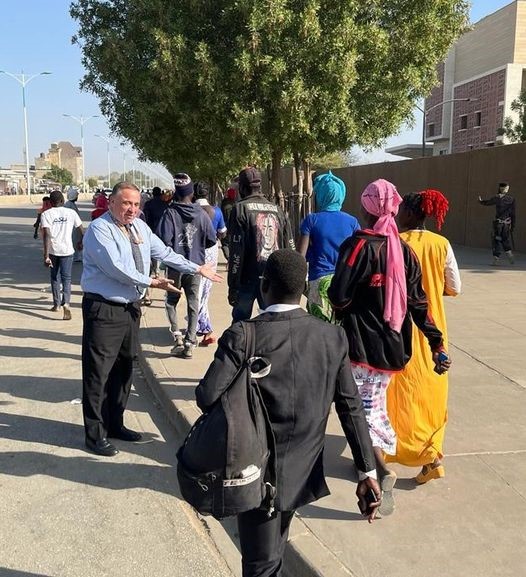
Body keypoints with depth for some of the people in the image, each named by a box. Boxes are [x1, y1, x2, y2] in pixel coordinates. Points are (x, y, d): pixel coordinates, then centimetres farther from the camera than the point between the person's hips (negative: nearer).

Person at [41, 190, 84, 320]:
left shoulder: (46, 214, -1)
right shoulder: (71, 213, 2)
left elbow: (45, 234, -12)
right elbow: (80, 229, 7)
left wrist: (46, 255, -14)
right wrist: (80, 242, 28)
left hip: (52, 250, 0)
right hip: (67, 250, 0)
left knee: (55, 277, 18)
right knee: (66, 278, 2)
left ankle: (57, 304, 28)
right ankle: (66, 303, -20)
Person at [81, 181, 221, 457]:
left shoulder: (140, 227, 9)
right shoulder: (99, 229, -14)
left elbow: (164, 252, 13)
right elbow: (115, 267, -23)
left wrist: (197, 269, 12)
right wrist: (151, 282, -20)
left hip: (131, 307, 8)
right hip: (104, 309, -8)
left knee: (124, 369, 18)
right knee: (98, 373, -1)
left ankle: (114, 424, 34)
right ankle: (95, 435, 12)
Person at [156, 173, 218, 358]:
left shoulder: (170, 213, -10)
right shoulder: (201, 213, -1)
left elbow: (163, 239, -20)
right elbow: (212, 239, 0)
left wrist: (170, 252, 0)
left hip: (175, 265, -2)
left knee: (172, 300, 15)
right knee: (193, 303, 9)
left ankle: (176, 334, -1)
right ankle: (189, 343, 9)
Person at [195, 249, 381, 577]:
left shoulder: (243, 336, -19)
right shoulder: (333, 336, -7)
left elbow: (207, 397, -24)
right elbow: (351, 407, -4)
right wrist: (367, 470, 2)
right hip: (302, 471, 4)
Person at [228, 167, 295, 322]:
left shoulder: (240, 209, -6)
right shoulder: (277, 210, 9)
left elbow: (236, 252, -12)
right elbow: (289, 248, 9)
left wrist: (233, 286, -9)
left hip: (248, 279, -4)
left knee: (240, 321, 8)